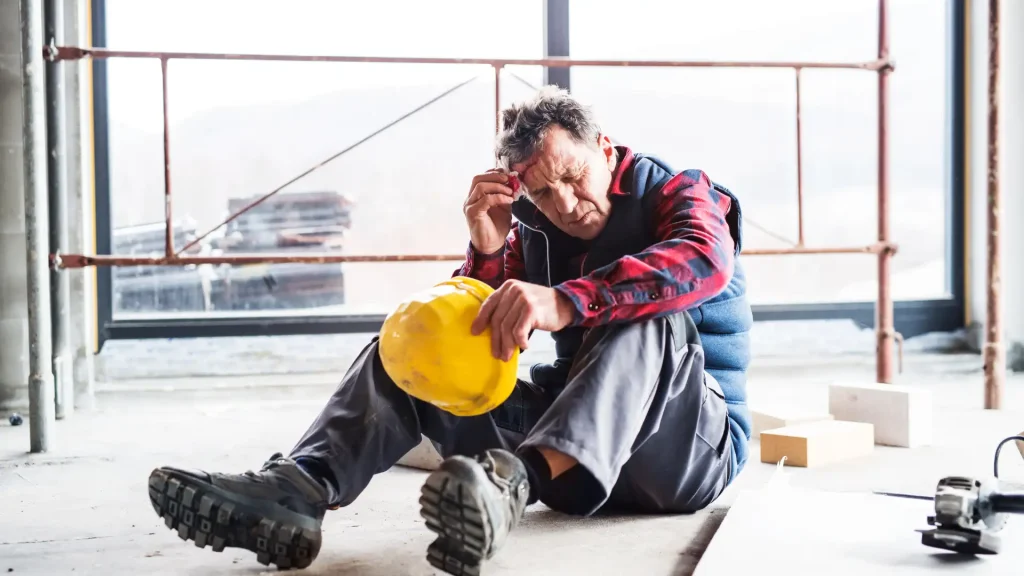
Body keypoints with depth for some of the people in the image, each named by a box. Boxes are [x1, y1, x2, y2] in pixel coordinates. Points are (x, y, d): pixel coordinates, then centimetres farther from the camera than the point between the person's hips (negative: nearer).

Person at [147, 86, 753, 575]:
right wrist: (487, 253, -16)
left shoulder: (681, 195, -4)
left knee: (648, 322, -35)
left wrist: (567, 302, -45)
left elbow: (704, 262, -30)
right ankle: (298, 488, -30)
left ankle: (514, 481, -58)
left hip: (695, 446, -4)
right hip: (574, 453, 5)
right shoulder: (536, 232, 9)